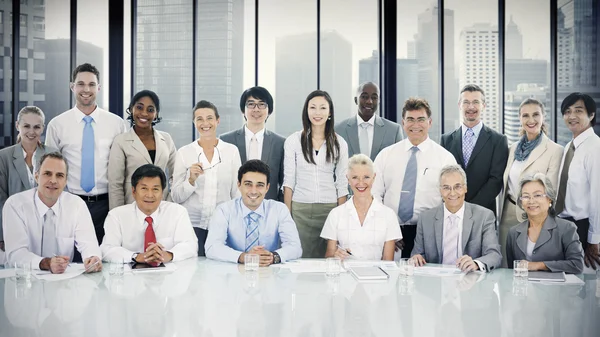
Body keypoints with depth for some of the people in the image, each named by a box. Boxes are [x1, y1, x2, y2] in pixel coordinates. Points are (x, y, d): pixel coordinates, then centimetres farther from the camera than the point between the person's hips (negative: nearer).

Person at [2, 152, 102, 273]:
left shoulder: (77, 204, 0)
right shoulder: (14, 204, -8)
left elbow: (87, 243, -8)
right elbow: (15, 253, -17)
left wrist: (92, 258, -31)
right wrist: (45, 263, -35)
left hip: (65, 277, 2)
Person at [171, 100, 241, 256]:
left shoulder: (232, 150, 3)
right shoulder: (183, 152, 2)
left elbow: (237, 192, 7)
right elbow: (176, 196, 2)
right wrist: (191, 180, -14)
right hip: (192, 224, 0)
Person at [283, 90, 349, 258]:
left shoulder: (339, 143, 4)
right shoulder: (293, 141, 3)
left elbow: (342, 184, 5)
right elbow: (289, 181, 3)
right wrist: (287, 215, -3)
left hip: (329, 209, 1)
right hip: (300, 209, 0)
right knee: (300, 257, 1)